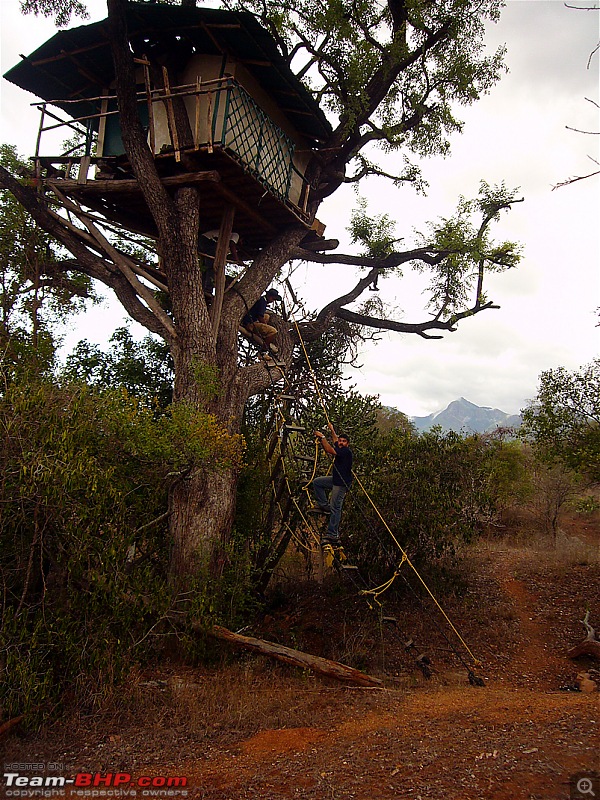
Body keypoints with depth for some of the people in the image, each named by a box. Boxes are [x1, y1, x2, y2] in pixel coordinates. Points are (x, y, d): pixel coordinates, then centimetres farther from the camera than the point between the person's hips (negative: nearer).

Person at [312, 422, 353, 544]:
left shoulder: (346, 451, -18)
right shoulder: (339, 449, 10)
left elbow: (330, 450, -28)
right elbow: (335, 440, 33)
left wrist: (322, 437, -23)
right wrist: (332, 430, 43)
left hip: (342, 483, -10)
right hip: (335, 480, 10)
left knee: (335, 508, -11)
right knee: (317, 482, 18)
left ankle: (333, 535, -10)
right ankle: (324, 505, 14)